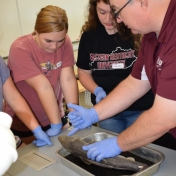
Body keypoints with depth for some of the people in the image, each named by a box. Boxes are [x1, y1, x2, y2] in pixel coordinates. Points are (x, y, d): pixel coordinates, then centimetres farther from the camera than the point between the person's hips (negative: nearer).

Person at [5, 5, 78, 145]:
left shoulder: (65, 42, -11)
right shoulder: (20, 49, -24)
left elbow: (68, 79, -17)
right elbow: (43, 86, -30)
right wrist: (56, 125, -28)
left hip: (55, 115, 4)